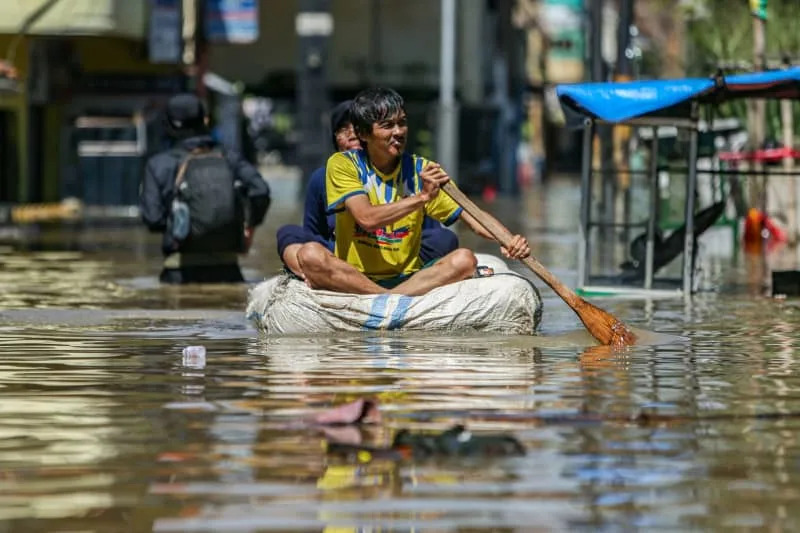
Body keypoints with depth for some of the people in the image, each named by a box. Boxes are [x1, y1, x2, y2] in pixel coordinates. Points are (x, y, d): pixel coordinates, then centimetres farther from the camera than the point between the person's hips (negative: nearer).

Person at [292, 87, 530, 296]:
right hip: (354, 277, -2)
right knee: (310, 253, -32)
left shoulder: (421, 170, 6)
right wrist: (422, 197, -27)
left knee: (465, 260, -23)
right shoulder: (343, 164, -2)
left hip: (406, 279, 3)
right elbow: (366, 218, -18)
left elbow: (470, 215, -3)